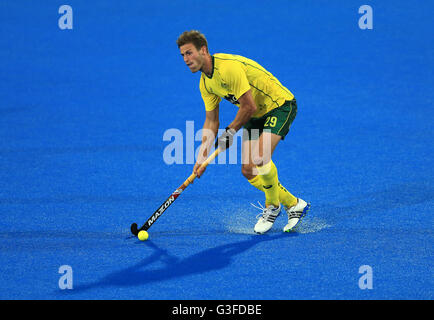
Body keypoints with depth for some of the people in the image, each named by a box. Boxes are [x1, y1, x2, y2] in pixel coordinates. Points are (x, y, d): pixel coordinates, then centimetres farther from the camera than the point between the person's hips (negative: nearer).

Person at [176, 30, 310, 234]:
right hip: (256, 116, 9)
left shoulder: (229, 67, -28)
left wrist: (230, 132, -12)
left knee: (260, 158, -28)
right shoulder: (205, 82, 0)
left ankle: (273, 206, -4)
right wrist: (202, 156, -1)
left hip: (280, 104, -9)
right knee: (248, 171, 0)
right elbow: (211, 120, 7)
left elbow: (249, 106, -25)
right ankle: (293, 205, 16)